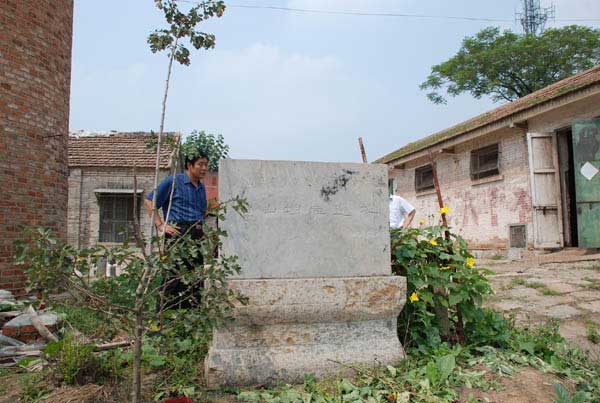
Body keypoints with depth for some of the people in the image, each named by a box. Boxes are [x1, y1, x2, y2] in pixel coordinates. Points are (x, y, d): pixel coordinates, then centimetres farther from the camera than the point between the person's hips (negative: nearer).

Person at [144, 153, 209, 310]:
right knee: (173, 279, -8)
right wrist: (161, 225, -10)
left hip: (196, 237, 7)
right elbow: (149, 200, -4)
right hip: (177, 234, -7)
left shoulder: (201, 187, 18)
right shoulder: (174, 181, -3)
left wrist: (201, 229, 15)